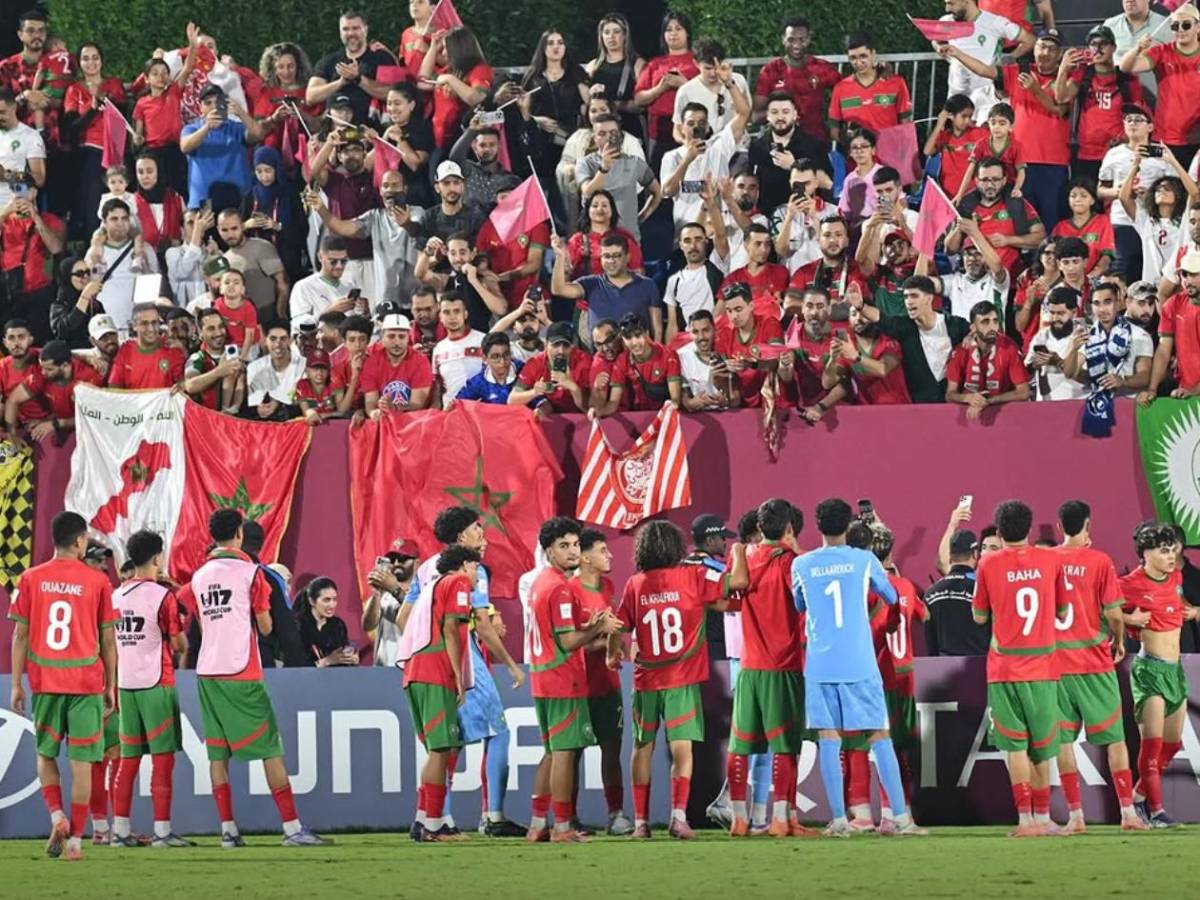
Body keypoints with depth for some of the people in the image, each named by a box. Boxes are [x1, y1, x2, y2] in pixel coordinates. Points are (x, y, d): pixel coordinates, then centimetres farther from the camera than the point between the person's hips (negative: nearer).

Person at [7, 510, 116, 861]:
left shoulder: (31, 579, 1)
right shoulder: (97, 581, -1)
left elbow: (20, 635, 0)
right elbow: (107, 640, 2)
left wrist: (16, 685, 6)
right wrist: (111, 687, 10)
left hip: (44, 680, 1)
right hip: (87, 681, -1)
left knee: (46, 753, 17)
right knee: (81, 761, 3)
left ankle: (57, 815, -4)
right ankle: (75, 838, 2)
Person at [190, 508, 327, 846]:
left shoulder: (200, 576, 11)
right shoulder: (249, 571, -6)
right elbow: (265, 627, -2)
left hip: (207, 672, 5)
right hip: (242, 673, -5)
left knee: (218, 752, 6)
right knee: (271, 748, -3)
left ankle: (228, 829, 3)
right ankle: (292, 827, -7)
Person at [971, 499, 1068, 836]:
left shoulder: (989, 564, -4)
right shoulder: (1052, 560, -1)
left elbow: (979, 616, 5)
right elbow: (1063, 612, 9)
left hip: (1004, 666, -1)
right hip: (1042, 667, 1)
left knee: (1015, 745, -2)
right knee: (1042, 747, 11)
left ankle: (1025, 819, -11)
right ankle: (1042, 817, 15)